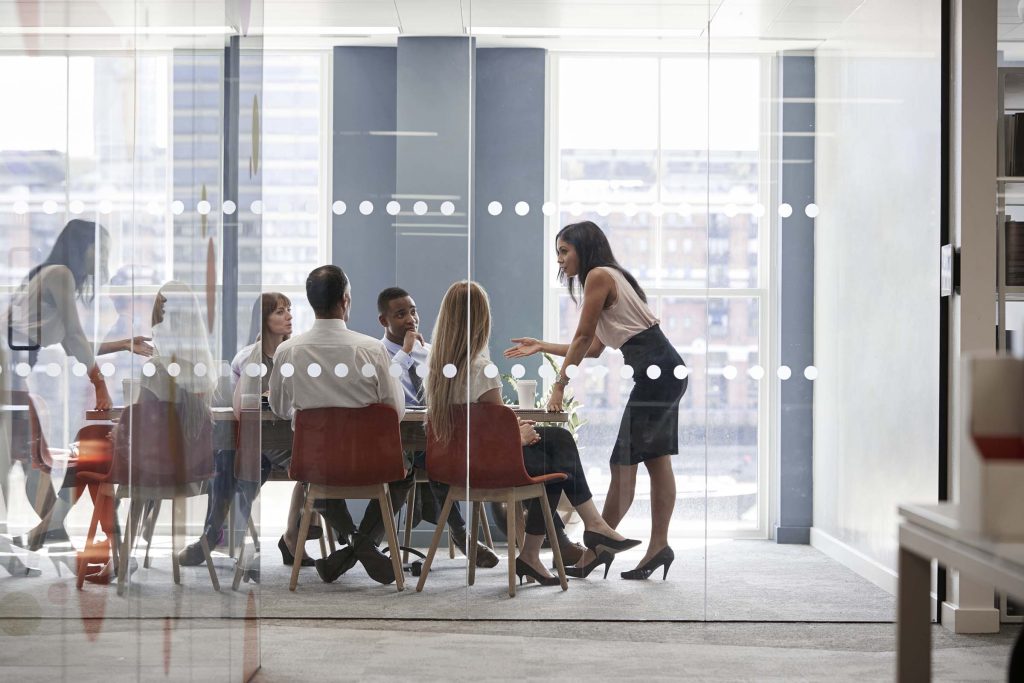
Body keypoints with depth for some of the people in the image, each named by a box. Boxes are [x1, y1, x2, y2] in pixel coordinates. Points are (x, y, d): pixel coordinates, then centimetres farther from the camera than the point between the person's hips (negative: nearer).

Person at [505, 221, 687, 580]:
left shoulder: (599, 276, -8)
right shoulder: (608, 278, 21)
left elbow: (582, 338, -7)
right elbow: (593, 348, 22)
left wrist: (559, 386, -2)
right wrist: (542, 347, 25)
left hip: (656, 371, -10)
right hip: (664, 372, 10)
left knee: (624, 461, -6)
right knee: (655, 459, 9)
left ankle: (594, 550, -1)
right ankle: (658, 546, 11)